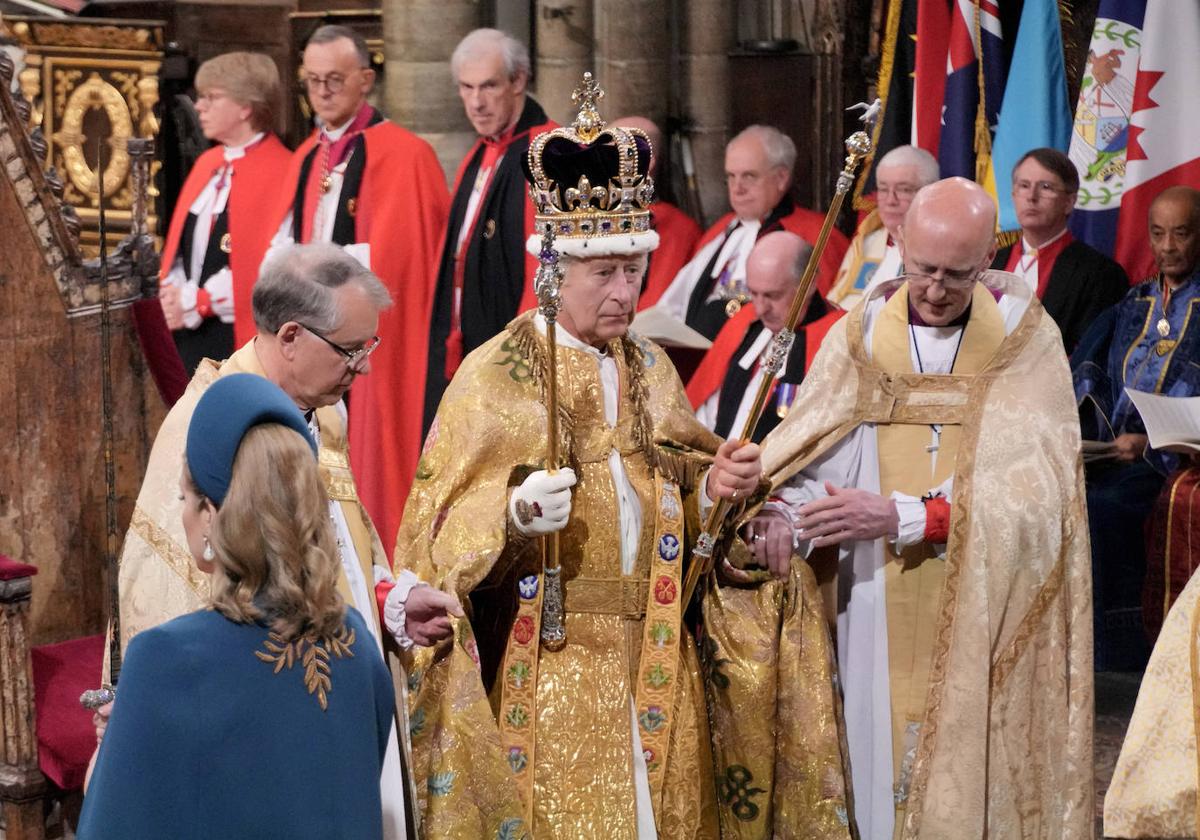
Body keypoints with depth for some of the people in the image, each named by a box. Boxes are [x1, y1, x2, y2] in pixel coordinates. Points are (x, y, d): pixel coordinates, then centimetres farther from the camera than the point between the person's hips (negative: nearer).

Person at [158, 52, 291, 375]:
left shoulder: (280, 171, -10)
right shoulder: (207, 163, 16)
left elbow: (270, 261, -16)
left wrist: (195, 303, -14)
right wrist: (172, 297, -1)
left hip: (240, 335, -8)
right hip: (190, 335, 8)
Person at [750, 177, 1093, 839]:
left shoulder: (1025, 340, -3)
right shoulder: (858, 337, 3)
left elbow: (1035, 494, -12)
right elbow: (814, 460, -4)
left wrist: (901, 515, -21)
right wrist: (784, 511, -26)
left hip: (987, 622, -1)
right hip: (881, 619, 2)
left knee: (975, 786, 2)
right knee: (886, 781, 5)